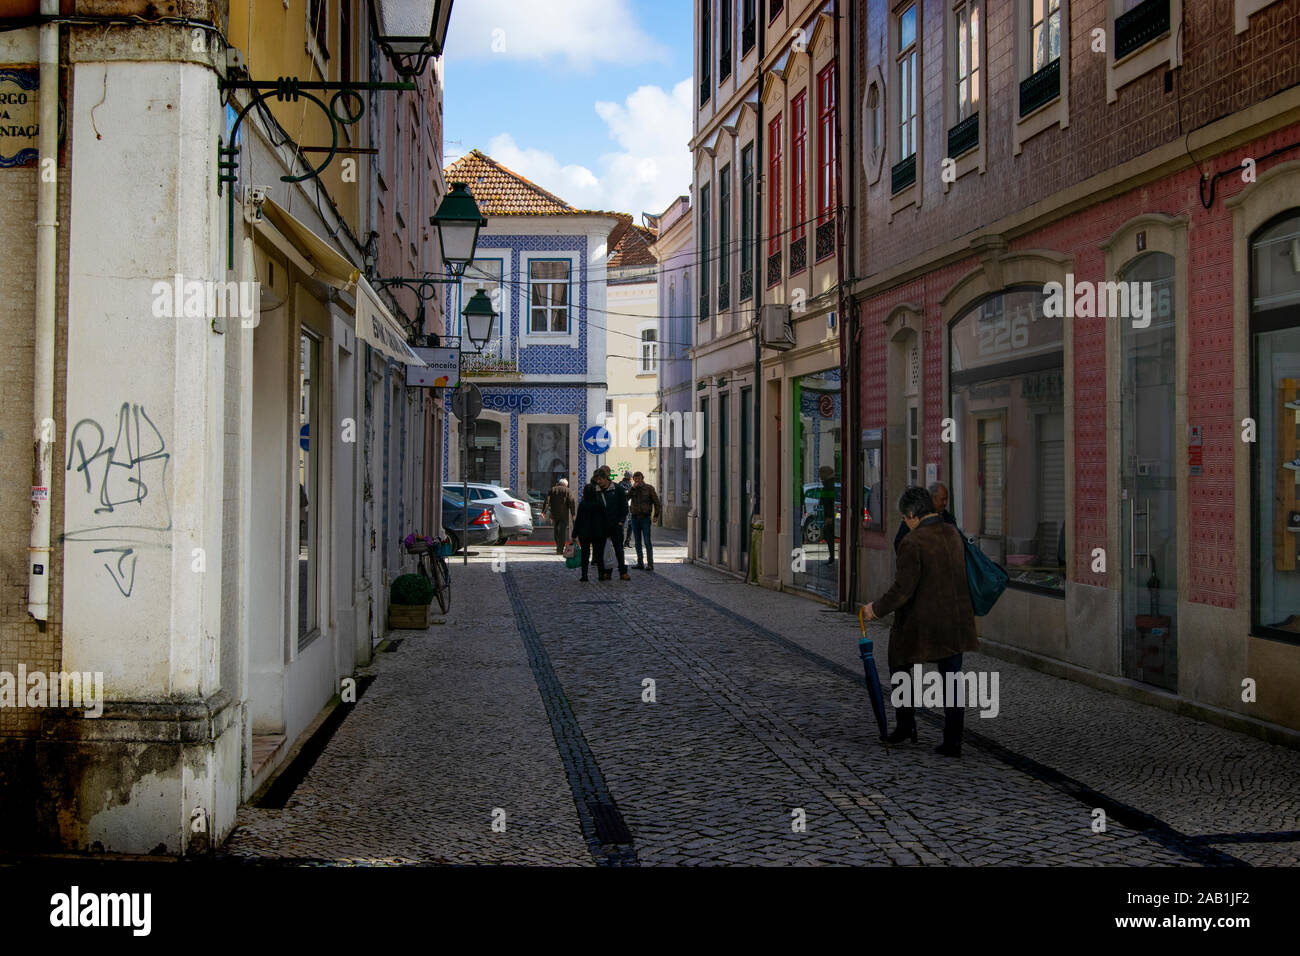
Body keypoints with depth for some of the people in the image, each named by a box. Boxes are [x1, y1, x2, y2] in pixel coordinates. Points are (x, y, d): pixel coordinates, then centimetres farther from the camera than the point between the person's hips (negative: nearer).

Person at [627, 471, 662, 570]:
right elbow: (625, 498, -7)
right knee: (637, 542, 8)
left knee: (647, 542, -8)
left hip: (645, 517, -4)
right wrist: (633, 488, -11)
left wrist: (656, 515, -3)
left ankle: (650, 564, -8)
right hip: (634, 517, 4)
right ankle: (640, 564, 13)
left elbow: (656, 502, 3)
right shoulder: (632, 489, 9)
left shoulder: (649, 488, 1)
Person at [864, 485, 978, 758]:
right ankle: (953, 741, 11)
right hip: (956, 620, 6)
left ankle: (906, 724, 20)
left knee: (899, 665, 19)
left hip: (922, 622, -6)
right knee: (951, 680, 9)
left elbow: (903, 589, -19)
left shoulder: (912, 542, -18)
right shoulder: (953, 533, 5)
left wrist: (877, 608, -6)